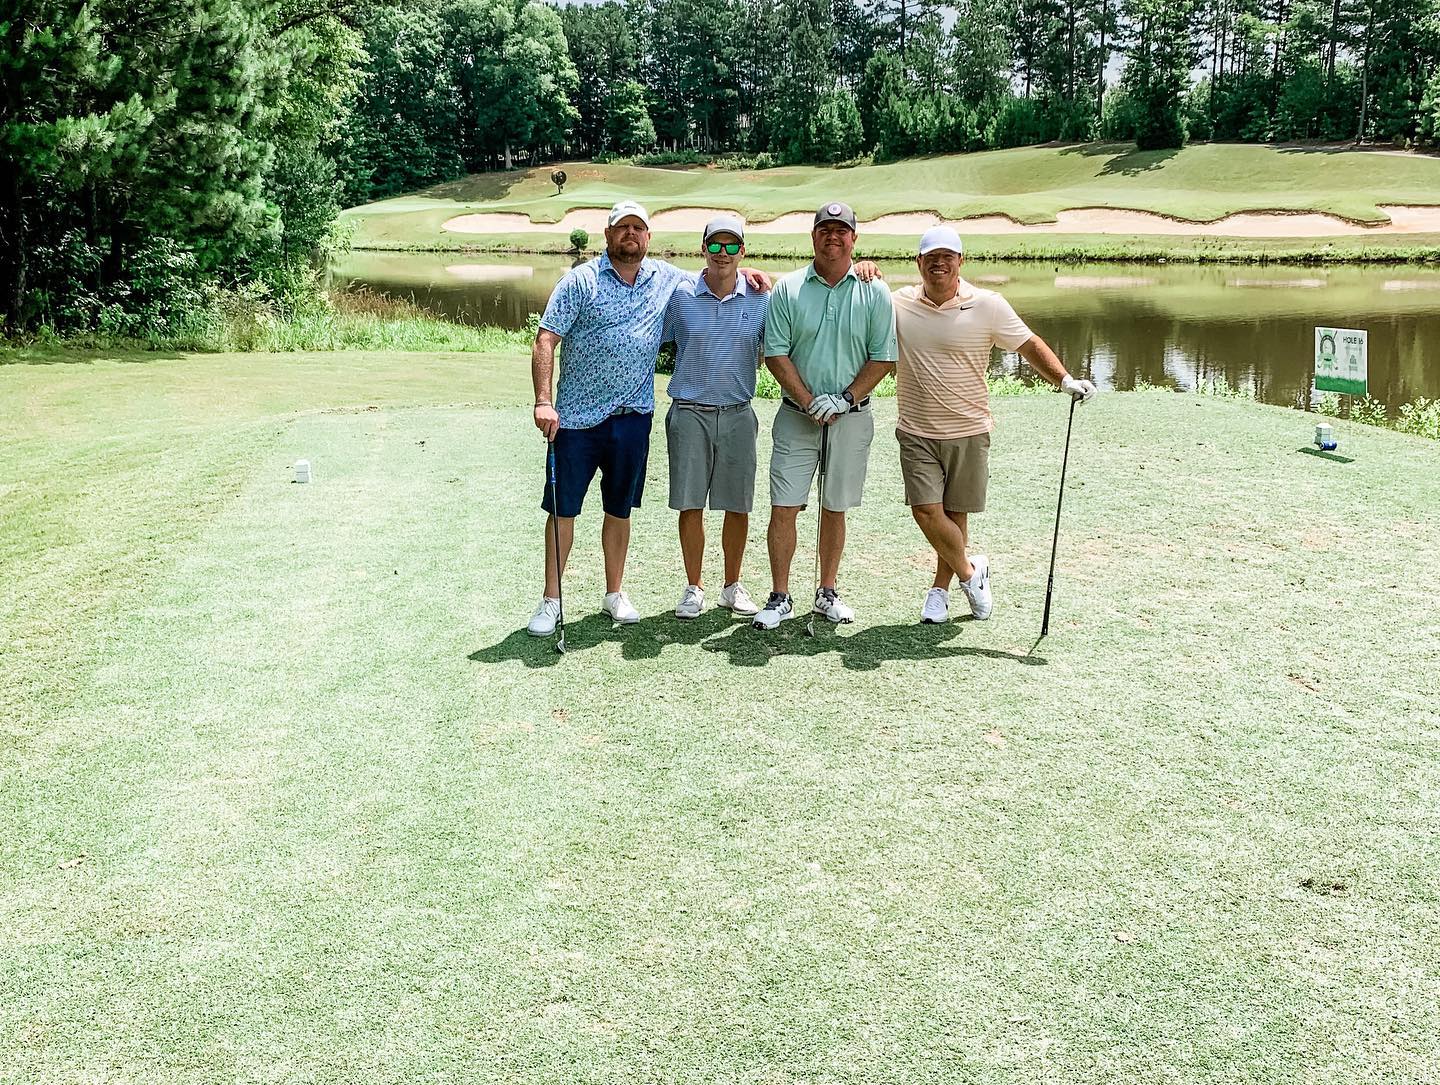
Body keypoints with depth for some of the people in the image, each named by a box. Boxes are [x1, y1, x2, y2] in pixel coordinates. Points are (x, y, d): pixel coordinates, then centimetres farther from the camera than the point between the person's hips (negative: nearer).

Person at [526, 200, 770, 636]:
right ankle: (551, 600, 10)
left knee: (620, 510, 13)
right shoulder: (580, 280, -5)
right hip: (576, 418, -3)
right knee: (562, 509, 1)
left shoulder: (666, 278, 9)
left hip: (633, 417, 4)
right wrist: (543, 401, -22)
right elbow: (545, 341, -10)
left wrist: (744, 271, 5)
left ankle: (614, 593, 25)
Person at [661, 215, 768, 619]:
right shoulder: (680, 294, -1)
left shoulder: (760, 298, 3)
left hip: (738, 415, 1)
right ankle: (694, 587, 17)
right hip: (689, 414, -1)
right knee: (690, 506, 2)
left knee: (738, 507, 6)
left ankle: (732, 586, 22)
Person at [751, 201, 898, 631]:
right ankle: (780, 598, 6)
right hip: (796, 415, 0)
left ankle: (828, 593, 23)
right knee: (783, 508, -4)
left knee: (835, 509, 10)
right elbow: (776, 354, -2)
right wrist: (809, 402, -12)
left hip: (852, 417, 1)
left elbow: (883, 358, 0)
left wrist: (843, 399, -11)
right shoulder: (787, 289, 0)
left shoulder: (874, 293, 1)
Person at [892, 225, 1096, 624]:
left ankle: (941, 589, 25)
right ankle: (969, 570, 14)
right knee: (926, 511, -10)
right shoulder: (898, 303, 1)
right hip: (916, 433, 1)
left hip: (968, 431, 0)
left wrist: (1064, 379, -13)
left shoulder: (988, 305, -3)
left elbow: (1029, 345, 2)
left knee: (955, 514, 8)